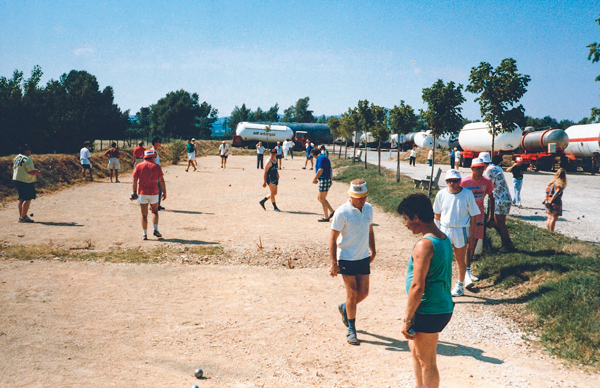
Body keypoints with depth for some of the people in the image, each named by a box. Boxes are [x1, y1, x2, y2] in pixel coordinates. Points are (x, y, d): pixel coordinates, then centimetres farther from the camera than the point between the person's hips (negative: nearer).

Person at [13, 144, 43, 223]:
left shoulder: (16, 158, 12)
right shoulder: (27, 159, -17)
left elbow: (14, 169, 19)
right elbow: (32, 172, -20)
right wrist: (38, 173, -2)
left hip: (17, 180, 10)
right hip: (26, 181, -10)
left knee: (21, 198, 17)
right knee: (27, 199, -5)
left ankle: (20, 216, 21)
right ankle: (23, 217, -6)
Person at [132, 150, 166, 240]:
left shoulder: (138, 167, 2)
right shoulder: (156, 167, -1)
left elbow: (134, 180, 0)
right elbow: (161, 181, -2)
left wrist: (134, 192, 8)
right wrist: (164, 192, 5)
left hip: (142, 193, 1)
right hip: (154, 193, 0)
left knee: (144, 214, 6)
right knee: (155, 211, 17)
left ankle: (144, 234, 6)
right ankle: (156, 230, 2)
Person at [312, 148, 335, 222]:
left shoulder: (320, 158, -13)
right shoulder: (325, 157, 17)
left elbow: (320, 170, -23)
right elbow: (330, 169, 21)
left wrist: (315, 179, -14)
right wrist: (330, 180, 26)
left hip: (324, 180, -10)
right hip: (328, 179, 10)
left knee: (322, 199, -1)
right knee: (319, 198, 16)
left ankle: (326, 217, 5)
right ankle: (332, 211, 16)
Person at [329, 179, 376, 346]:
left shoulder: (368, 208, 2)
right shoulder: (342, 212, -16)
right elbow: (333, 238, -13)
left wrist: (372, 250, 15)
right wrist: (334, 263, -15)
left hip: (363, 257, 6)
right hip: (346, 258, -6)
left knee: (363, 292, 7)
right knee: (352, 293, -3)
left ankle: (344, 308, 37)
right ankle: (351, 330, 12)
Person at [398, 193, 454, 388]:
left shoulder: (424, 245, -22)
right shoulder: (445, 239, 7)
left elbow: (417, 287, -24)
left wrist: (406, 319, -17)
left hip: (429, 312, -10)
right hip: (444, 307, 10)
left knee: (427, 363, 5)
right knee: (414, 347, 28)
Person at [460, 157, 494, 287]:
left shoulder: (487, 182, -1)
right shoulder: (464, 182, -11)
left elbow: (491, 198, 10)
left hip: (480, 217, 4)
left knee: (474, 244, 12)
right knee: (468, 245, -10)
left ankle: (468, 270, 23)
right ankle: (467, 273, -9)